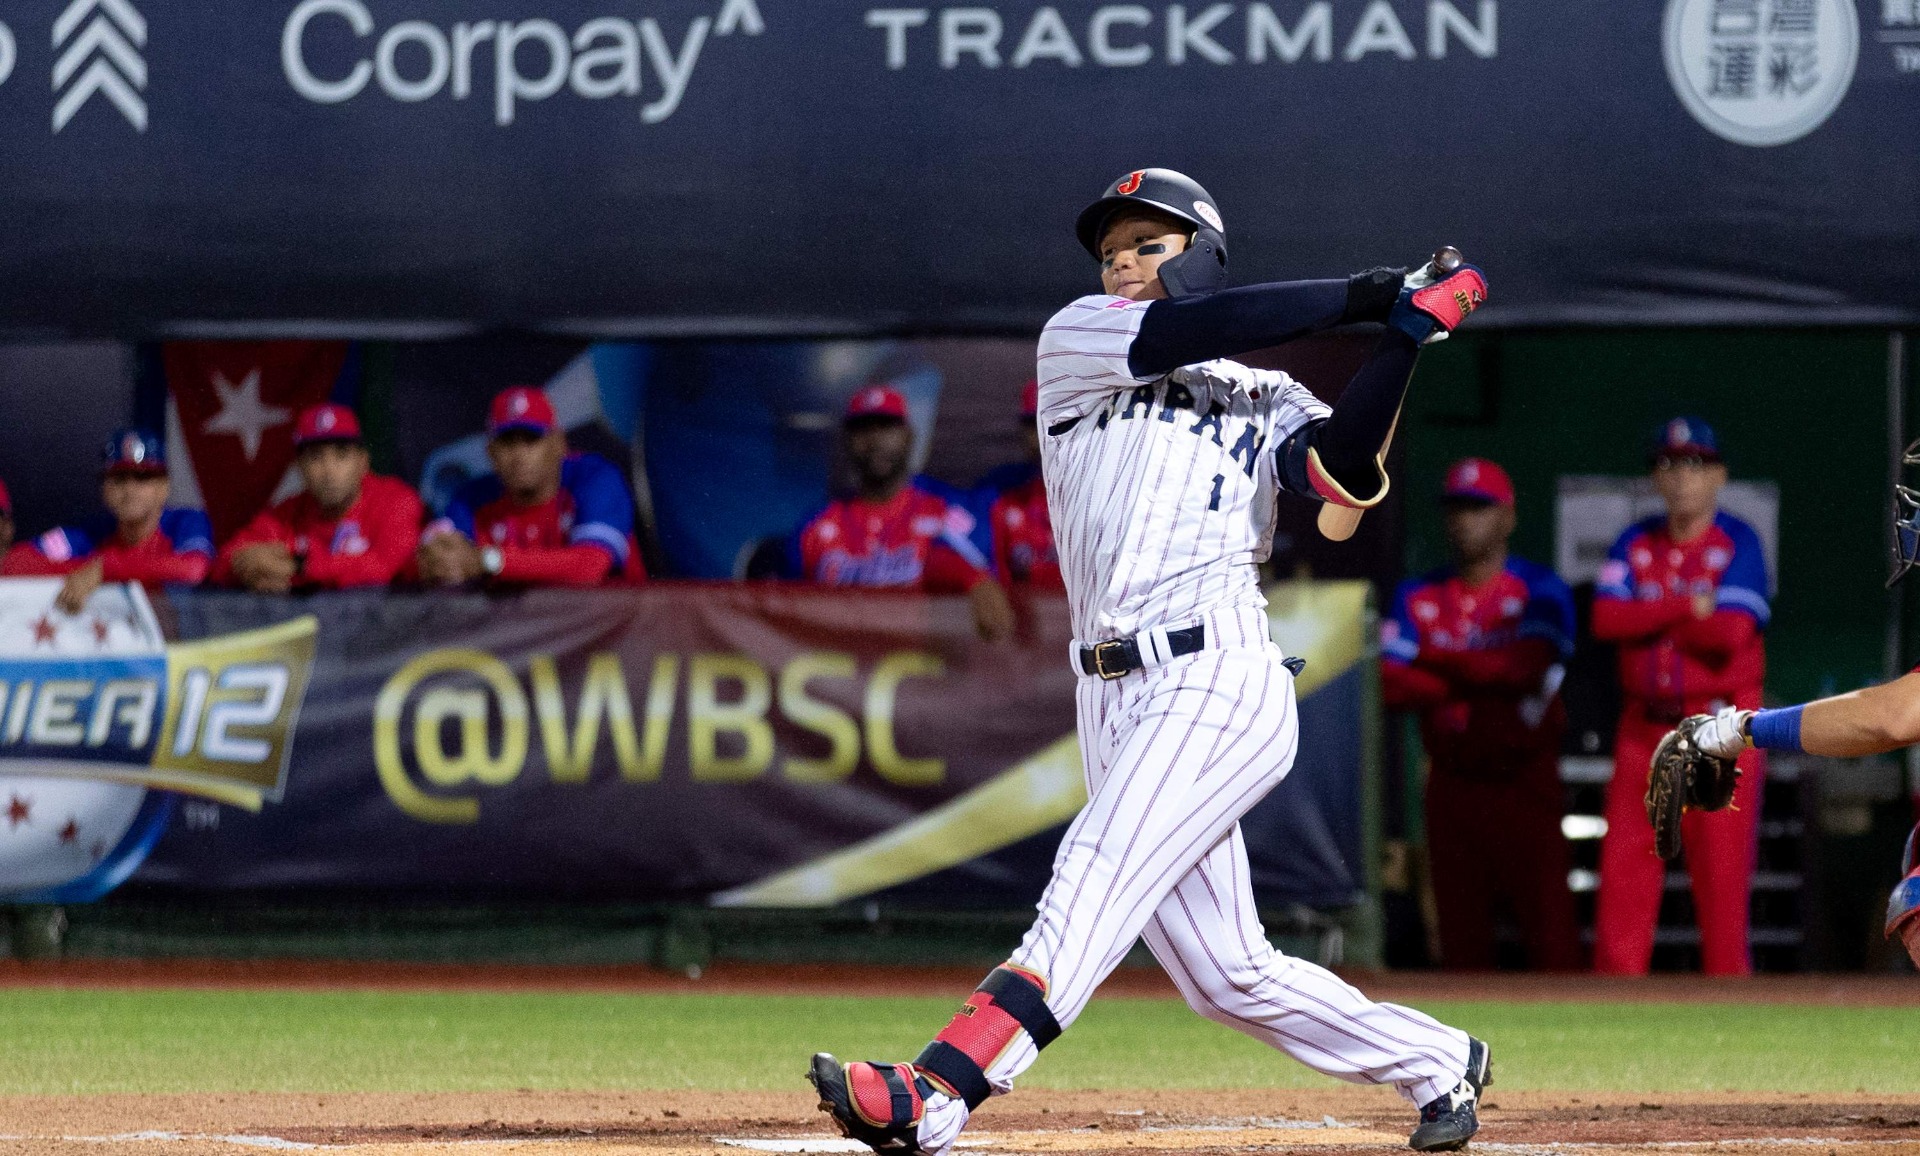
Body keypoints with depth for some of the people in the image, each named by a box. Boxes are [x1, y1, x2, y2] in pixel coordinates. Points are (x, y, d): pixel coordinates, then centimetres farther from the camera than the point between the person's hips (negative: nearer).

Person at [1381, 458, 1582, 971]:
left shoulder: (1541, 590, -1)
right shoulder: (1418, 595, 9)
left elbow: (1527, 667, -19)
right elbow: (1392, 683, -4)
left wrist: (1436, 658, -10)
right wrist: (1480, 677, -14)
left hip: (1525, 785, -4)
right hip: (1452, 787, 4)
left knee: (1549, 928, -11)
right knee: (1459, 930, 6)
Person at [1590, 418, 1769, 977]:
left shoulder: (1739, 544, -2)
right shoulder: (1635, 544, 12)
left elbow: (1730, 632, -15)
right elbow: (1605, 618, -4)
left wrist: (1648, 618, -5)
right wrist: (1686, 608, -12)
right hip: (1644, 731, 4)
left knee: (1722, 878, -5)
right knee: (1623, 872, -1)